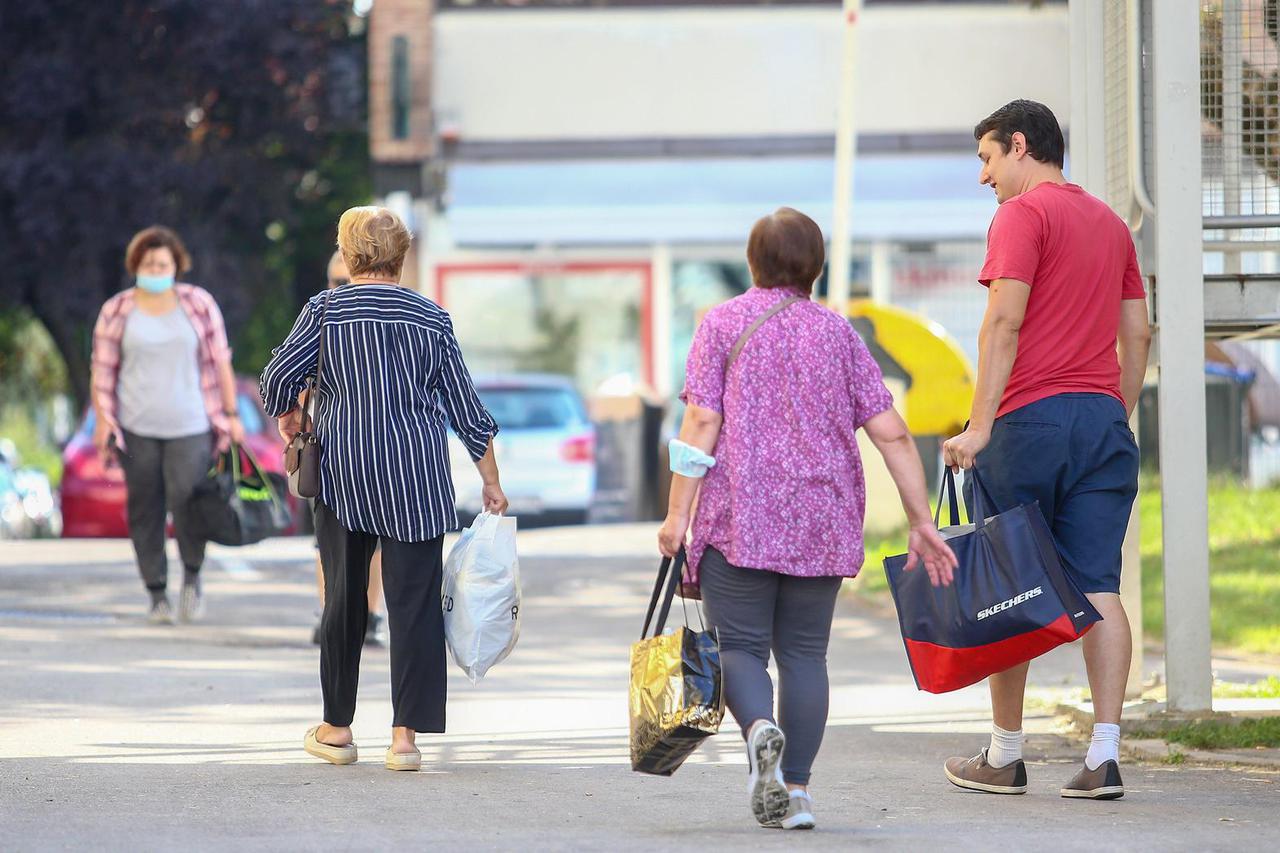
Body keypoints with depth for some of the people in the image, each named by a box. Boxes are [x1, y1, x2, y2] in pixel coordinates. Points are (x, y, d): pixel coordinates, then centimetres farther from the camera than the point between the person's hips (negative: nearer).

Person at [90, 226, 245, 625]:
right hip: (137, 427, 1)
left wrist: (231, 415, 5)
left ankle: (192, 575, 9)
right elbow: (102, 370, 7)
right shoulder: (116, 311, 4)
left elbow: (219, 362, 7)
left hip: (190, 425, -1)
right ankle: (157, 595, 11)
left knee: (187, 500, -15)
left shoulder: (199, 304, 5)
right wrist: (102, 420, -2)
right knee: (145, 512, 1)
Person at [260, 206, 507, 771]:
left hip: (343, 471, 0)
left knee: (344, 597, 10)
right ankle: (406, 736, -4)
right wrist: (491, 484, 13)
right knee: (415, 600, 0)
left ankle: (337, 729, 17)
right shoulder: (431, 317, 6)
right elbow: (466, 407, 7)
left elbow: (278, 377, -7)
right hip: (417, 475, 0)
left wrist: (287, 417, 15)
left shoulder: (326, 310, 1)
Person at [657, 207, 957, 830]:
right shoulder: (838, 332, 9)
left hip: (740, 517, -2)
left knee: (740, 644, 1)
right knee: (804, 651, 8)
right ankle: (796, 790, 1)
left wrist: (677, 514, -7)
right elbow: (891, 433, 4)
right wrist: (921, 522, 7)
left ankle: (759, 727, -29)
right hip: (823, 521, 2)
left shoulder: (723, 324, 2)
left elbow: (702, 424, -8)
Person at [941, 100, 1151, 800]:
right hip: (1104, 418, 6)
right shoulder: (1111, 222, 18)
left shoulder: (1023, 214, -4)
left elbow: (1004, 323, -14)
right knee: (1098, 587, 0)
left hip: (1032, 418, -6)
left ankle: (1004, 756, 9)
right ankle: (1104, 756, -9)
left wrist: (980, 426, -16)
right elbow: (1137, 333, 18)